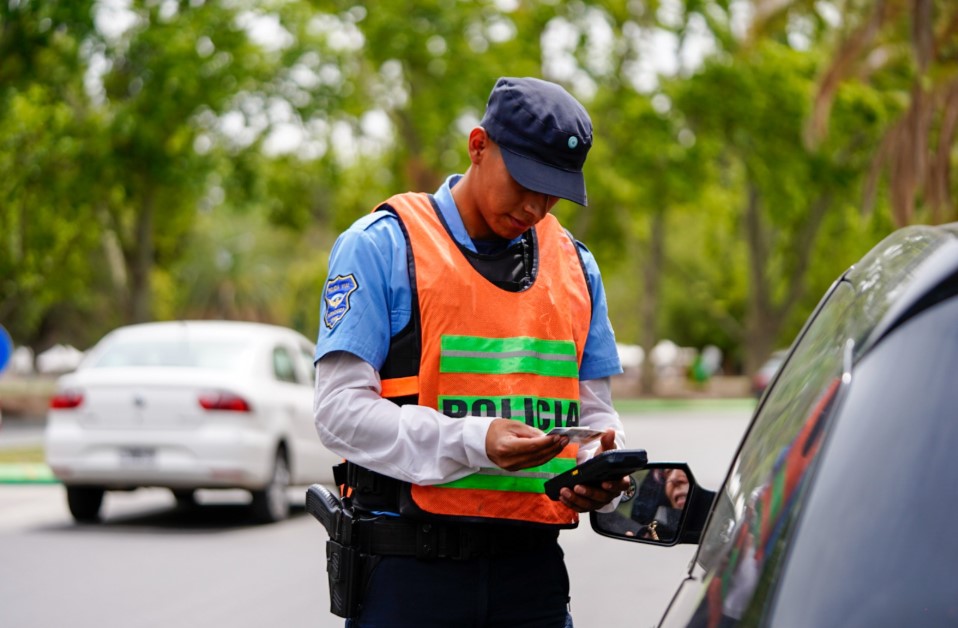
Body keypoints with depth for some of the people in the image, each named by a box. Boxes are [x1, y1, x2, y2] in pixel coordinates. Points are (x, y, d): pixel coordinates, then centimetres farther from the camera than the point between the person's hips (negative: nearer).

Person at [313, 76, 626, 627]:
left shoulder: (575, 266, 14)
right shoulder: (381, 245, -3)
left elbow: (595, 411, 18)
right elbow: (342, 409, -10)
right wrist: (473, 442, -22)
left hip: (532, 564, 5)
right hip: (409, 566, -4)